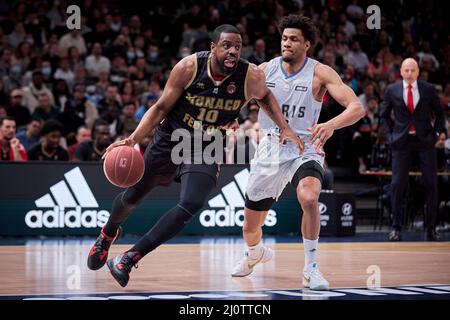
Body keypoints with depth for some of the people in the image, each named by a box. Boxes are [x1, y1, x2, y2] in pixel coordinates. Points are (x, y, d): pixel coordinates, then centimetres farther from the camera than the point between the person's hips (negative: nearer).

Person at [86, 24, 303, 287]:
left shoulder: (251, 77, -18)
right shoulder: (189, 68, -21)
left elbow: (265, 96, 8)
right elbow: (161, 108, -11)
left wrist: (285, 128, -3)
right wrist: (133, 139, -22)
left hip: (208, 148, 0)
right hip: (171, 138, 0)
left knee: (191, 206, -23)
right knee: (132, 196, 12)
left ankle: (129, 259, -14)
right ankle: (108, 234, 47)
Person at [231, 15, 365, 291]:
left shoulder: (320, 73, -10)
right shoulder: (264, 70, -1)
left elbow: (357, 107, -19)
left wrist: (331, 125, -38)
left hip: (304, 149, -3)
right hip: (270, 149, 3)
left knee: (309, 198, -36)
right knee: (250, 225, 12)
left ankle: (311, 268, -19)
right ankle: (255, 253, 50)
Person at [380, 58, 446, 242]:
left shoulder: (428, 90, 2)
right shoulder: (392, 91, 2)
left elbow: (439, 113, 13)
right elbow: (384, 115, 13)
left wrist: (437, 132, 1)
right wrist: (390, 135, 2)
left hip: (425, 141, 0)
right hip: (402, 142, 0)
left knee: (431, 183, -1)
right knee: (397, 184, -4)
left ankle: (431, 228, 9)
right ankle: (396, 227, 6)